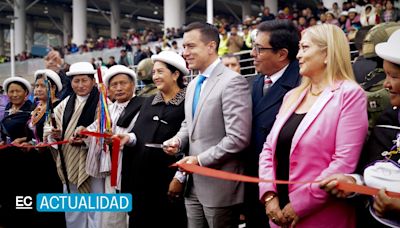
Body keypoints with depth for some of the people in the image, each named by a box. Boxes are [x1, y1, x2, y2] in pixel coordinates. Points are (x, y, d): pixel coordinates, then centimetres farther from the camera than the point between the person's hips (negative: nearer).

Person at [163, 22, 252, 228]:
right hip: (194, 184, 8)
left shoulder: (233, 81, -15)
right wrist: (177, 140, 3)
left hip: (219, 186, -8)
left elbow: (238, 138, -21)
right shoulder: (193, 85, 14)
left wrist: (200, 160, -18)